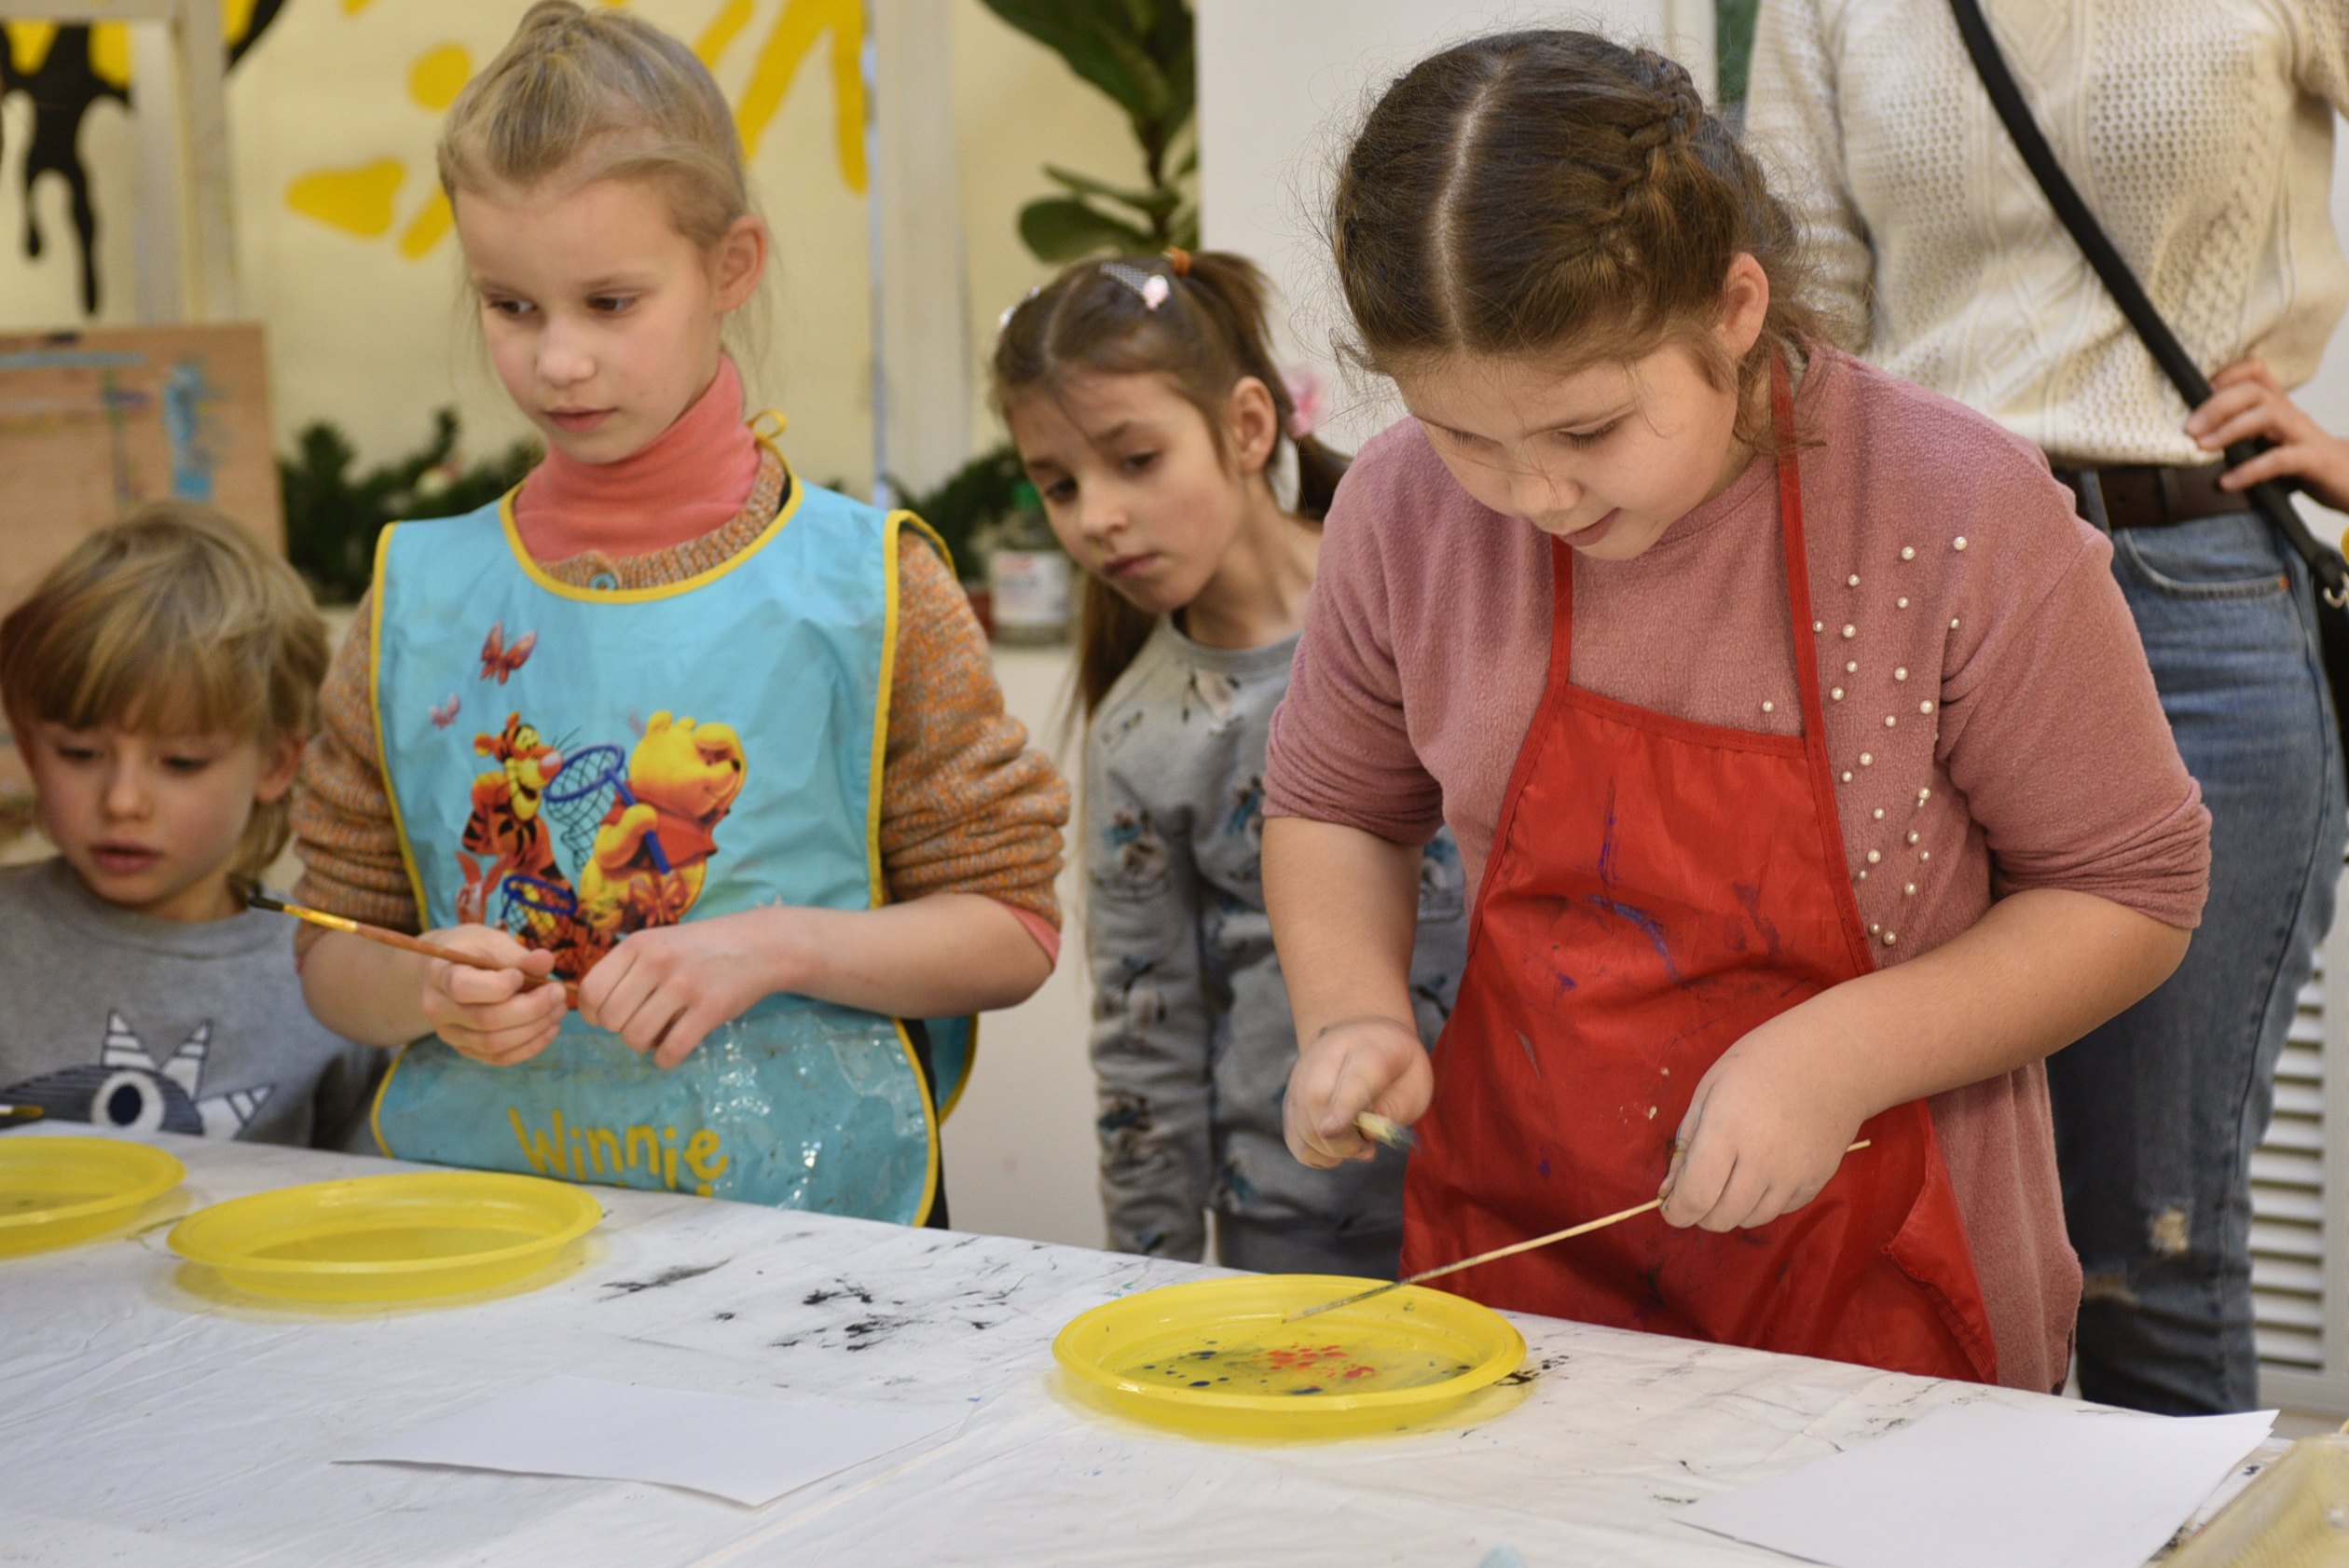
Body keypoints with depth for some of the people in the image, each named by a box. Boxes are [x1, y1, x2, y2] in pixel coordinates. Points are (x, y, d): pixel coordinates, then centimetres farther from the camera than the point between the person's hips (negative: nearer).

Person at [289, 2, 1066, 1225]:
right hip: (471, 1213, 3)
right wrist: (428, 995, -8)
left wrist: (774, 946, -11)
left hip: (802, 1216, -2)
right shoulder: (420, 595, 8)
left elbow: (1011, 933, 3)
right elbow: (334, 957, 13)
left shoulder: (865, 585, 1)